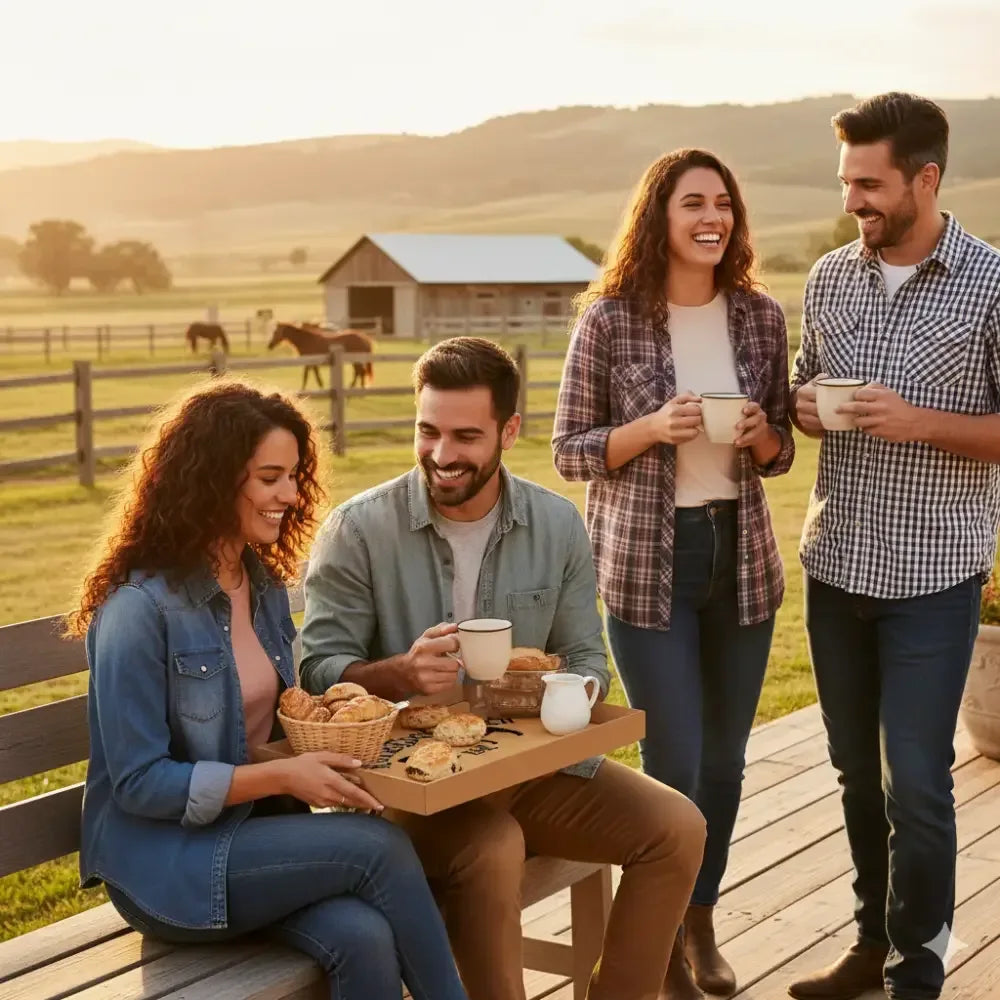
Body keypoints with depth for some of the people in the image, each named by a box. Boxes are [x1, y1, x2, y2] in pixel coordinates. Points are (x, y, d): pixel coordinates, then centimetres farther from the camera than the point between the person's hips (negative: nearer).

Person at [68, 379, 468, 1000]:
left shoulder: (266, 585, 7)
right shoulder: (139, 609, -16)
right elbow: (138, 783, -16)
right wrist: (281, 776, -22)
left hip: (255, 831, 6)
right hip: (166, 863, -6)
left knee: (365, 940, -24)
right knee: (378, 846, -24)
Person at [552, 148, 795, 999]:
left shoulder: (760, 316, 3)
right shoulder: (608, 319, -8)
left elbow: (779, 452, 12)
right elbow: (570, 451, -3)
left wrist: (761, 435, -11)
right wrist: (652, 427, -19)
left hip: (743, 556, 4)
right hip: (646, 563, -4)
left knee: (724, 759, 13)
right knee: (673, 763, 0)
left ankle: (702, 922, 33)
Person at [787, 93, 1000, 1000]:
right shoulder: (830, 277, 5)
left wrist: (925, 423, -22)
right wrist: (804, 407, -7)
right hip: (836, 564, 5)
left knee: (916, 781, -1)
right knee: (857, 770, 15)